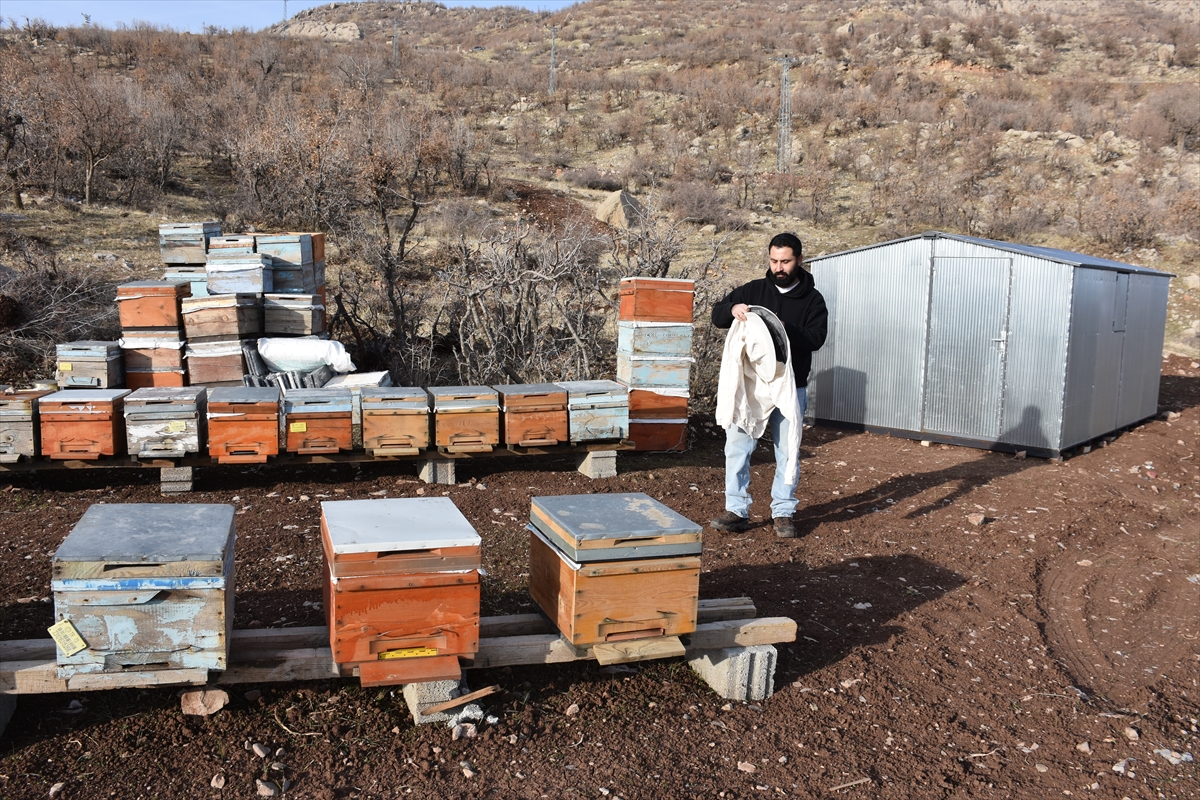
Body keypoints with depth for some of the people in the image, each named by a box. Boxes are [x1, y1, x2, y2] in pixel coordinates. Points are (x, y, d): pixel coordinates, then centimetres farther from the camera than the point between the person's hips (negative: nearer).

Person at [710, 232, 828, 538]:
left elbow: (816, 338, -10)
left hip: (790, 388, -1)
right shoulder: (754, 290, 6)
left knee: (787, 452, 6)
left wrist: (785, 329, -27)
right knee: (737, 447, -1)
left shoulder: (812, 300, 2)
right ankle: (737, 511, 8)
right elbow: (717, 315, 4)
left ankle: (783, 513, 18)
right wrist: (732, 309, -18)